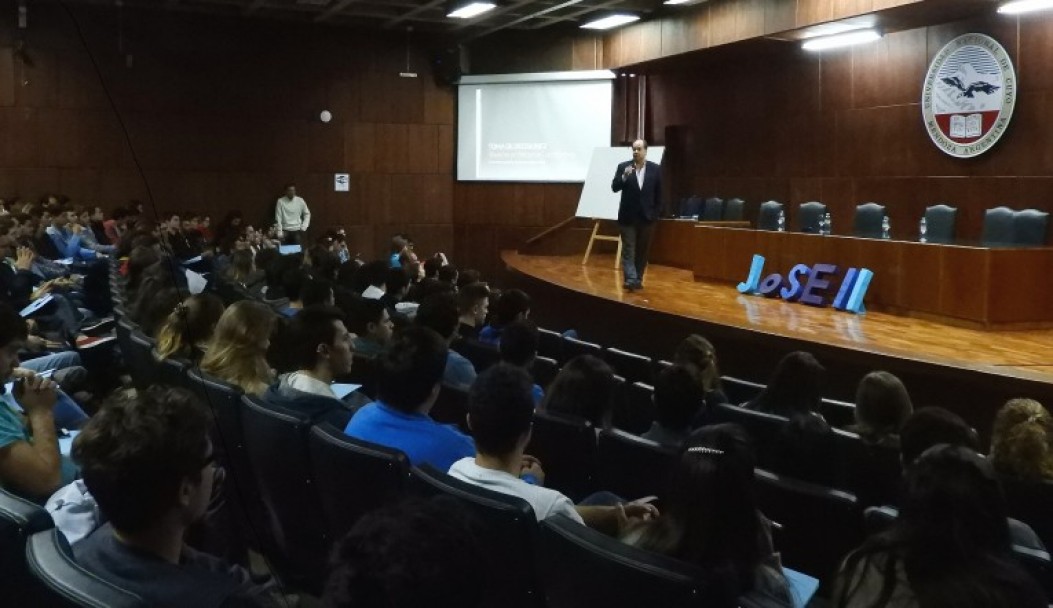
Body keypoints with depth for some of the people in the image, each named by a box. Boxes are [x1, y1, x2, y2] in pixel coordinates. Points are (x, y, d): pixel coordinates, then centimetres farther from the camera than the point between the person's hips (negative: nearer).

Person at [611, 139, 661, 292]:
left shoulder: (655, 169, 2)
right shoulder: (623, 167, 0)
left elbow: (659, 194, 4)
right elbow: (614, 188, -6)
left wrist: (656, 213, -1)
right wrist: (624, 176, -23)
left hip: (647, 217, 1)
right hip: (628, 216, -1)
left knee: (642, 251, 8)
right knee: (628, 250, -6)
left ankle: (638, 279, 16)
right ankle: (630, 279, -11)